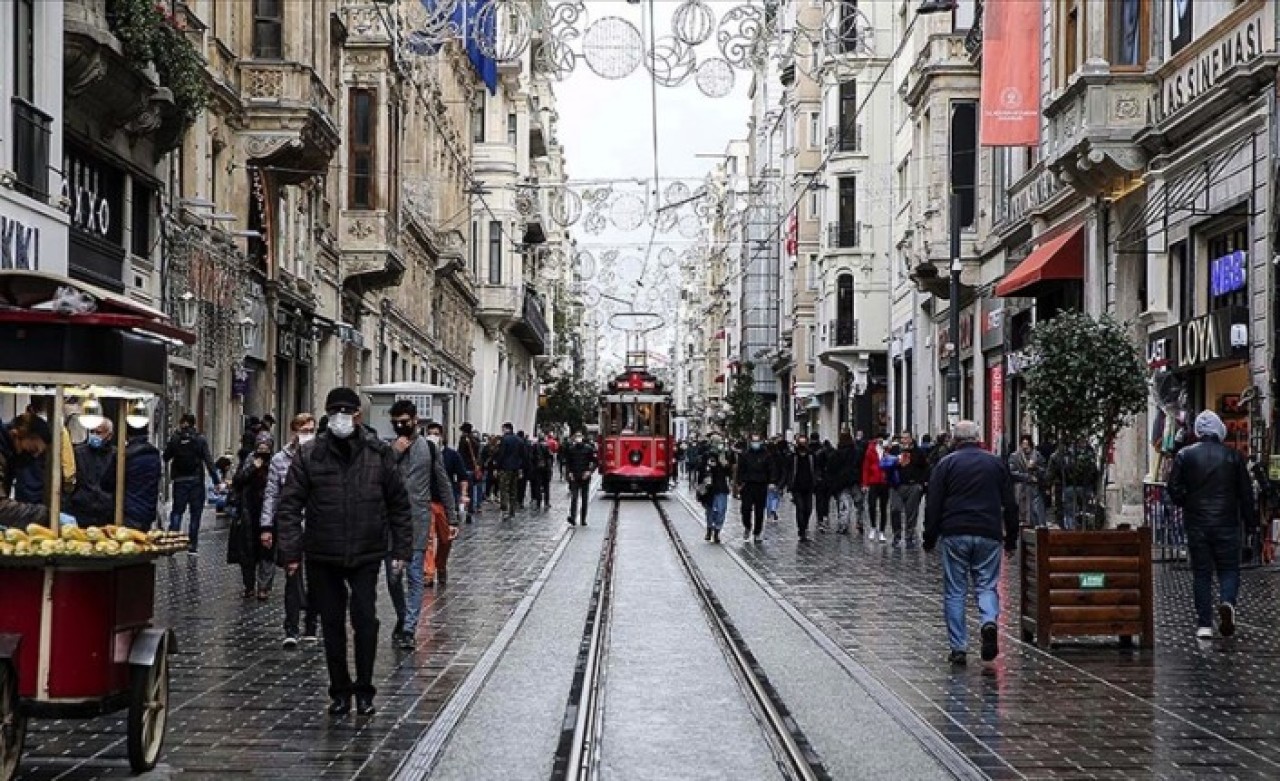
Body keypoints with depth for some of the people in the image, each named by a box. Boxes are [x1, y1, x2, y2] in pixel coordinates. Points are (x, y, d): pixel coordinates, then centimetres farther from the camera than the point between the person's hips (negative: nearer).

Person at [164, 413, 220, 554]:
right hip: (196, 480, -1)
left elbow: (165, 458, 3)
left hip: (179, 481, 1)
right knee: (195, 513, 6)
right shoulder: (200, 440, -6)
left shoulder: (174, 439, -1)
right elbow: (208, 461, -10)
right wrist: (216, 480, -10)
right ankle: (192, 545, 5)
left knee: (177, 511, 11)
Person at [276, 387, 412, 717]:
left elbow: (399, 505, 6)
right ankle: (340, 691, 19)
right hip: (323, 557, 1)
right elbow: (289, 506, -3)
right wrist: (291, 551, -11)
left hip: (366, 554, -1)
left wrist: (402, 550, 2)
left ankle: (364, 690, 7)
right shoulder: (309, 456, -3)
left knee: (365, 619, -7)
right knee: (332, 624, 8)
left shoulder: (379, 454, 0)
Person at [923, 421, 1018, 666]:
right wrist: (1011, 539, 18)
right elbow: (1010, 504, 12)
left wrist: (930, 539, 5)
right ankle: (990, 621, -20)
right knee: (987, 586, 9)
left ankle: (958, 648, 1)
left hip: (954, 535, -1)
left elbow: (933, 505, 0)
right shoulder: (996, 463, 11)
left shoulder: (946, 464, 3)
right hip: (988, 535, 2)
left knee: (954, 592, 4)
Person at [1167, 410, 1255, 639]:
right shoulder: (1233, 455, 0)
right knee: (1229, 569, 9)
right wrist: (1250, 521, 11)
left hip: (1196, 524, 1)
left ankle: (1204, 624, 3)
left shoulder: (1185, 455, -2)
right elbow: (1246, 492, 3)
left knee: (1201, 573, 6)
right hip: (1227, 524, 0)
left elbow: (1174, 488, -3)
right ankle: (1227, 602, -21)